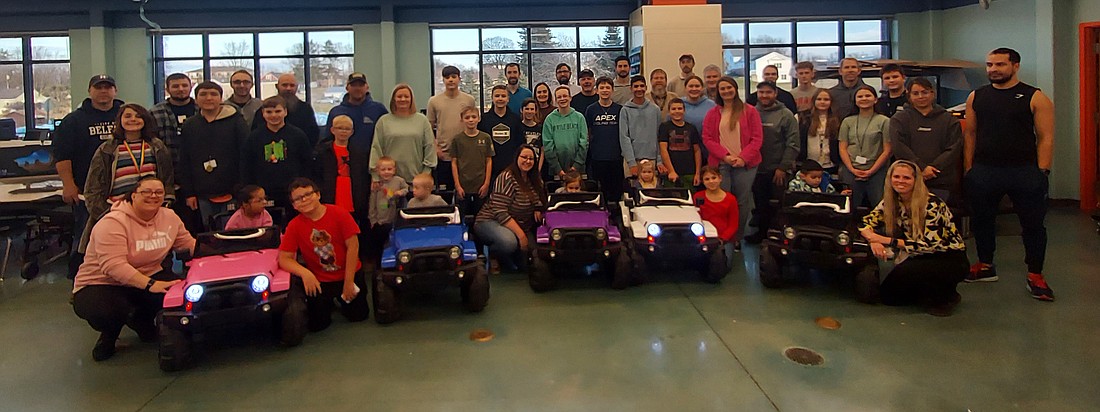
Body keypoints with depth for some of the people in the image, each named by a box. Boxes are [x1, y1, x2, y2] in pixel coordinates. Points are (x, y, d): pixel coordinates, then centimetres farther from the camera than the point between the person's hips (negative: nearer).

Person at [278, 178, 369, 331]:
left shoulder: (339, 214, -16)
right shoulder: (294, 226, -12)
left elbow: (353, 246, -15)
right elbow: (284, 258, -12)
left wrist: (349, 282, -14)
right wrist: (304, 272, -32)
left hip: (349, 275, -1)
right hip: (319, 282, 1)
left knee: (358, 315, 4)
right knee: (317, 325, -2)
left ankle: (341, 299, 36)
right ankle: (327, 303, 31)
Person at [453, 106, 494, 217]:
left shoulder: (486, 138, 2)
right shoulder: (457, 139, 0)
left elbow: (489, 161, 3)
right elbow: (454, 163, 1)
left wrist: (486, 183, -3)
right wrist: (457, 185, -5)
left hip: (481, 186, 1)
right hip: (463, 186, 0)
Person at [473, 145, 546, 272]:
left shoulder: (535, 180, 6)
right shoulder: (507, 178, -18)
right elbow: (500, 212, -25)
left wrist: (538, 210, -7)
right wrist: (520, 234, -30)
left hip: (521, 226, 7)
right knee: (509, 241, -39)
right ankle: (491, 255, -5)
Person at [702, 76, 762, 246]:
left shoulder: (750, 111, 5)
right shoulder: (712, 113, 10)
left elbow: (757, 138, 1)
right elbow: (707, 138, 4)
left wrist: (743, 158, -11)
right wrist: (725, 156, -9)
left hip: (745, 163, -1)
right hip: (720, 164, 1)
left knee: (743, 201, 1)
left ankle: (738, 238, 11)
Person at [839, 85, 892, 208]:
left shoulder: (884, 121, 4)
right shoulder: (848, 121, 12)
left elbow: (887, 150, 0)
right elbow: (842, 148, 7)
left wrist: (871, 171, -8)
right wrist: (852, 169, -6)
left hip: (876, 172, -2)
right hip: (851, 172, 2)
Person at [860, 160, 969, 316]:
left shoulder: (931, 204, -21)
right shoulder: (891, 202, -3)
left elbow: (929, 244, -25)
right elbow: (865, 223, -3)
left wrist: (888, 240, -28)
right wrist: (874, 240, -25)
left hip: (950, 260, -6)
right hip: (922, 258, 6)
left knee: (904, 272, -31)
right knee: (888, 296, -8)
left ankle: (946, 296, -6)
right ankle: (930, 293, 15)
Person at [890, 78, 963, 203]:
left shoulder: (949, 120, 12)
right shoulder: (899, 119, 10)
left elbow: (954, 149, 2)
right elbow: (898, 147, -3)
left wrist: (933, 168, -12)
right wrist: (921, 167, -13)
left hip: (942, 182, 1)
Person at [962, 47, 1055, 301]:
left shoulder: (1035, 98, -2)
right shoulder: (976, 97, 7)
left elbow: (1045, 138, -4)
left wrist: (1042, 172, -10)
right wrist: (969, 168, 4)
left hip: (1024, 171, -3)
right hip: (983, 172, 3)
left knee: (1033, 224, 4)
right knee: (982, 220, 13)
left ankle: (1035, 276, 15)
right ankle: (985, 266, 29)